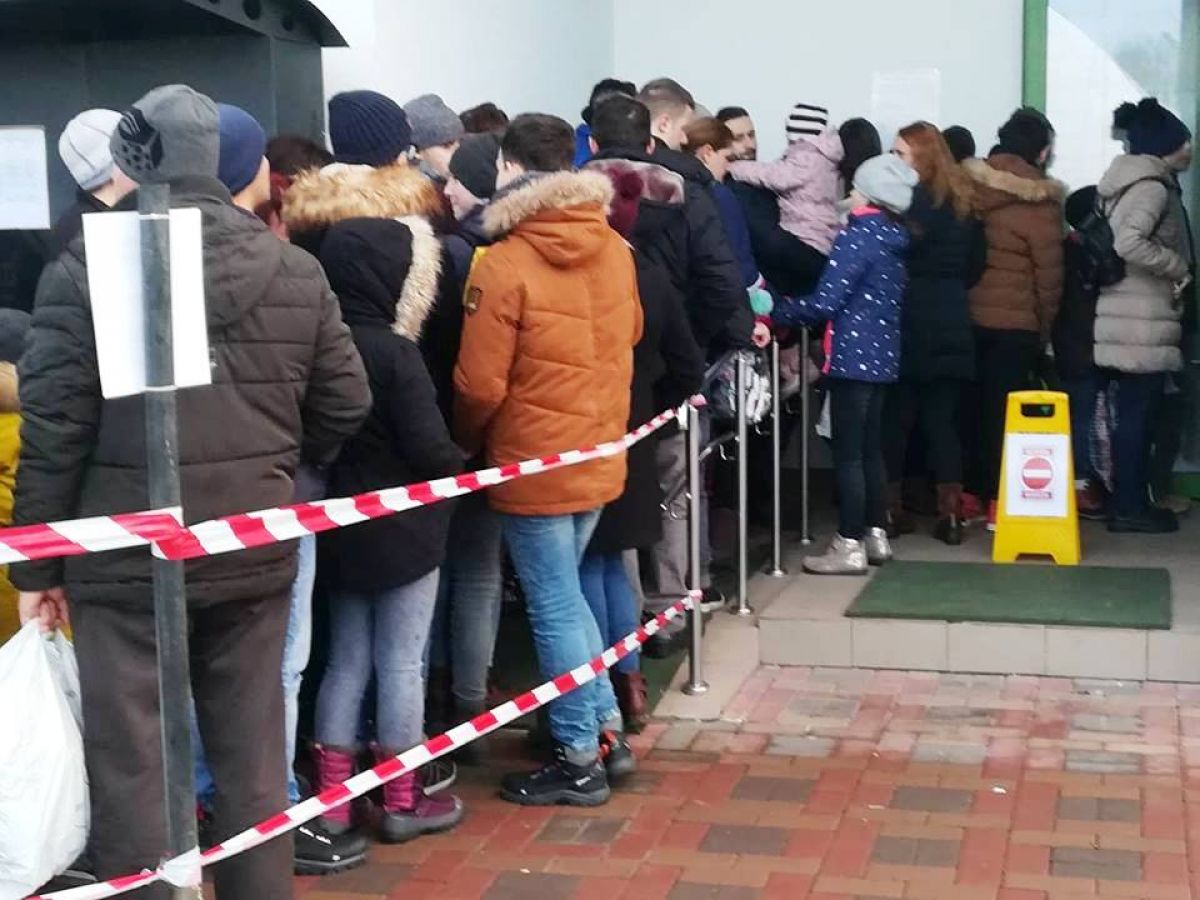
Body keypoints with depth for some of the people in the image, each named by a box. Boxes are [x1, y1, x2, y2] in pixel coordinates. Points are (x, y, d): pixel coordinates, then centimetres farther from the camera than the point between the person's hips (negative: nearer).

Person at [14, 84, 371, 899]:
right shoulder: (296, 270, 2)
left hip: (127, 558, -3)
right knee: (254, 760, 15)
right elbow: (346, 405, 7)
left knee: (131, 768, 6)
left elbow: (54, 430, -8)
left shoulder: (87, 268, -9)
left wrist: (36, 564, 1)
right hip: (256, 552, 4)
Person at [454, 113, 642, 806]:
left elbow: (480, 386, -15)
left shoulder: (505, 266, -18)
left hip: (535, 465, -6)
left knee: (554, 609, 5)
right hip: (600, 458, 6)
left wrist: (464, 445, 3)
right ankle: (607, 730, 27)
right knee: (565, 594, 21)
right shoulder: (615, 250, 0)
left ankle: (581, 762, 15)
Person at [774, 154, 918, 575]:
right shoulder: (892, 237, 11)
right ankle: (875, 535, 21)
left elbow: (826, 302, -18)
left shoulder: (858, 235, -13)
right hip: (881, 356, 8)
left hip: (853, 356, -8)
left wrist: (779, 311, -4)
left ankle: (850, 546, -1)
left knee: (847, 454, -3)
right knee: (870, 450, 15)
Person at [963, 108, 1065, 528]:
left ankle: (969, 494, 18)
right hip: (1014, 322, -5)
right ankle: (998, 502, 4)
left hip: (967, 315, 5)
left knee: (971, 406, 12)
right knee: (1004, 411, 1)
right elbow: (1048, 273, -7)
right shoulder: (1040, 202, -10)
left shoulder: (969, 185, 4)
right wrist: (1044, 327, 5)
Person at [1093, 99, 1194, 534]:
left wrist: (1174, 271, 11)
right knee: (1137, 413, -5)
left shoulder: (1136, 181, 17)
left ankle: (1131, 501, 17)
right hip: (1144, 321, -9)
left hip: (1134, 318, 10)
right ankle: (1129, 507, -1)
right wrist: (1180, 269, -15)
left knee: (1134, 412, 12)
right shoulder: (1153, 185, -13)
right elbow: (1130, 244, -27)